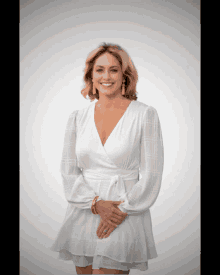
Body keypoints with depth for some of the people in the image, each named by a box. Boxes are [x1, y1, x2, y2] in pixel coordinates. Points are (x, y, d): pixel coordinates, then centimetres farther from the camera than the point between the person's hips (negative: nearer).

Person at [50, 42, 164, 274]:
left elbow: (151, 175, -5)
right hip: (82, 216, 4)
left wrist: (122, 211, -11)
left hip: (126, 218, -3)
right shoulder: (77, 118, 7)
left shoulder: (145, 114, -3)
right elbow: (69, 172, 5)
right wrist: (97, 204, -10)